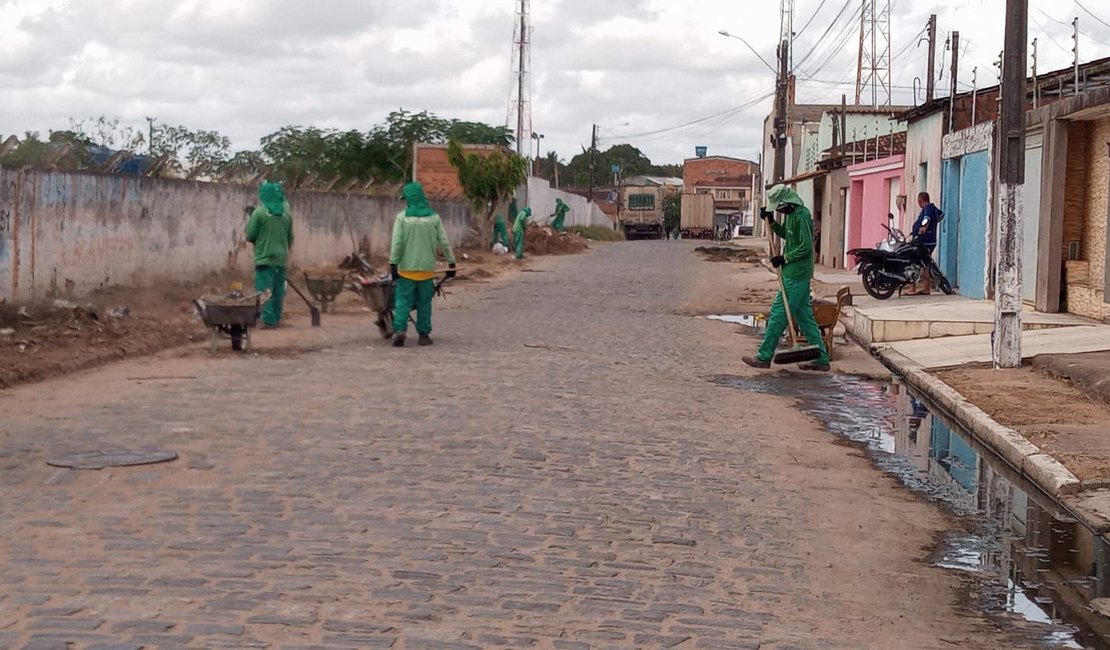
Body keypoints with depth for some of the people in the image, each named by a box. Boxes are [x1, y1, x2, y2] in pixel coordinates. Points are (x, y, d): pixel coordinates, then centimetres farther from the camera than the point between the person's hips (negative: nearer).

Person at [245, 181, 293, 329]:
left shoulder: (259, 212, -10)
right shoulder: (286, 213, 5)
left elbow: (250, 236, -6)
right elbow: (291, 237, 12)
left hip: (264, 257, -5)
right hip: (281, 258, 5)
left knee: (265, 290, -2)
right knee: (278, 290, 12)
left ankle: (268, 320, -7)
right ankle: (277, 318, 19)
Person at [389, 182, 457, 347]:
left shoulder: (402, 217, -5)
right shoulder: (433, 217, 2)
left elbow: (397, 243, -10)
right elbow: (444, 242, 3)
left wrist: (393, 264, -7)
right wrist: (451, 262, 11)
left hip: (407, 268, -2)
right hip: (427, 268, 2)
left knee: (403, 300, 2)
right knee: (424, 303, 9)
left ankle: (399, 329, -14)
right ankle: (424, 335, 10)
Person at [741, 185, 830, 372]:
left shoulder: (801, 216, -18)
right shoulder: (791, 214, 12)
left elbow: (806, 247, -21)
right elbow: (786, 234, 27)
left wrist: (785, 258, -16)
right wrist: (771, 222, 13)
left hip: (796, 274, -10)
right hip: (797, 273, 10)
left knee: (779, 313, -4)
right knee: (805, 315, 11)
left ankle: (764, 357, 2)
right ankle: (821, 359, 13)